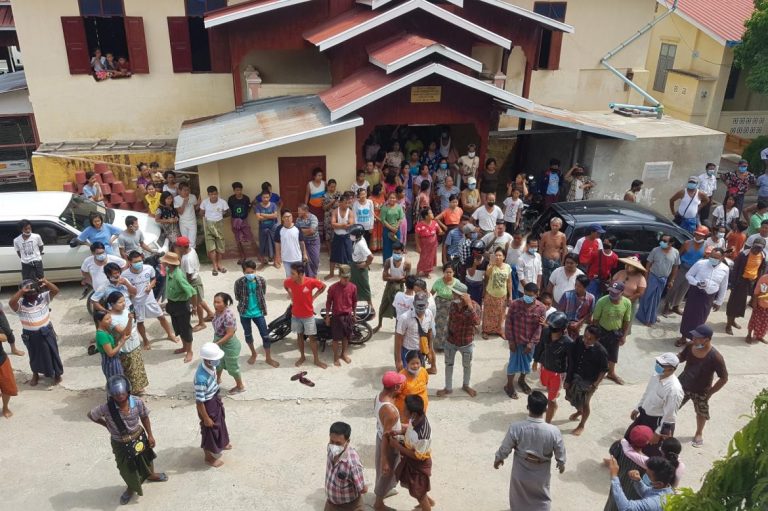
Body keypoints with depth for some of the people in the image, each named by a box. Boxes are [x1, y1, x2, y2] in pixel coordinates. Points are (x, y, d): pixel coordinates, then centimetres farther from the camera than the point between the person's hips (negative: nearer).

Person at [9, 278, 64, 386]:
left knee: (52, 353, 13)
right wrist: (21, 291, -37)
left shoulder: (43, 297, -9)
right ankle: (35, 374, 45)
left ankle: (57, 374, 33)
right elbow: (11, 302, -36)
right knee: (35, 355, 20)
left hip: (46, 332, 1)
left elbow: (56, 291, -17)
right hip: (31, 335, -1)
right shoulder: (20, 304, -16)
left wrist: (47, 282, -32)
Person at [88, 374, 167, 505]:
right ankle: (131, 488, 52)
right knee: (126, 468, 19)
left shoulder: (137, 402, -25)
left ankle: (151, 475, 62)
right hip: (120, 444, -2)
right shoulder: (106, 408, -31)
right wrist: (107, 425, -8)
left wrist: (150, 435, -2)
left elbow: (144, 418, -8)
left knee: (147, 458, 28)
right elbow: (91, 415, -12)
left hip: (138, 437, 2)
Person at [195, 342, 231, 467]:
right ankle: (209, 457, 42)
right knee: (209, 431, 16)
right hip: (207, 405, -8)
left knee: (220, 423, 31)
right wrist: (206, 418, -16)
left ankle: (221, 444, 59)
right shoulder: (201, 378, -40)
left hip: (215, 400, 8)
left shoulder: (211, 366, -14)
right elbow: (199, 401, -28)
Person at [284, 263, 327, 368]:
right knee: (300, 336, 18)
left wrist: (314, 296, -7)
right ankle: (302, 357, 36)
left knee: (312, 337, 8)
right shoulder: (289, 282, -16)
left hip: (308, 315, -2)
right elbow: (284, 285, 11)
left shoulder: (311, 282, -24)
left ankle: (316, 360, 21)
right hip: (296, 315, 2)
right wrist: (290, 295, 3)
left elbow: (323, 286, -5)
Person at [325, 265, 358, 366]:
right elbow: (328, 302, -5)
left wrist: (354, 315, 12)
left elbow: (354, 302, 7)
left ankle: (344, 354, 37)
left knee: (346, 336, 17)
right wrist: (327, 317, -3)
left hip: (348, 316, 3)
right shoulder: (333, 288, -14)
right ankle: (336, 357, 23)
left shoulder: (353, 287, -6)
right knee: (336, 338, 6)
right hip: (336, 316, -3)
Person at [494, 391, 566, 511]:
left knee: (518, 499, 28)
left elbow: (505, 447, -13)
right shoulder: (553, 431, -29)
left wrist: (498, 458, 8)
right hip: (541, 474, 0)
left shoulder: (515, 427, -29)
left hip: (521, 473, 0)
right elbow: (560, 451, -11)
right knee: (543, 498, 29)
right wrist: (561, 463, 12)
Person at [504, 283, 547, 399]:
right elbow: (508, 323, -10)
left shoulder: (541, 308, -12)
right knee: (513, 362, 9)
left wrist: (532, 342, -12)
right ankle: (509, 385, 28)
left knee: (527, 362, 21)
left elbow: (540, 327, -8)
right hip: (516, 340, -2)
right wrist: (510, 340, -11)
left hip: (530, 342, 2)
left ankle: (522, 380, 46)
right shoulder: (514, 304, -16)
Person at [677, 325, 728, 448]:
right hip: (682, 384, 3)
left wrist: (710, 392, -15)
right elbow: (681, 357, 3)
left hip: (700, 392, -3)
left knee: (701, 413, 25)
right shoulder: (690, 346, -18)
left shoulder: (715, 357, -31)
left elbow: (724, 378, -20)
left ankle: (699, 434, 51)